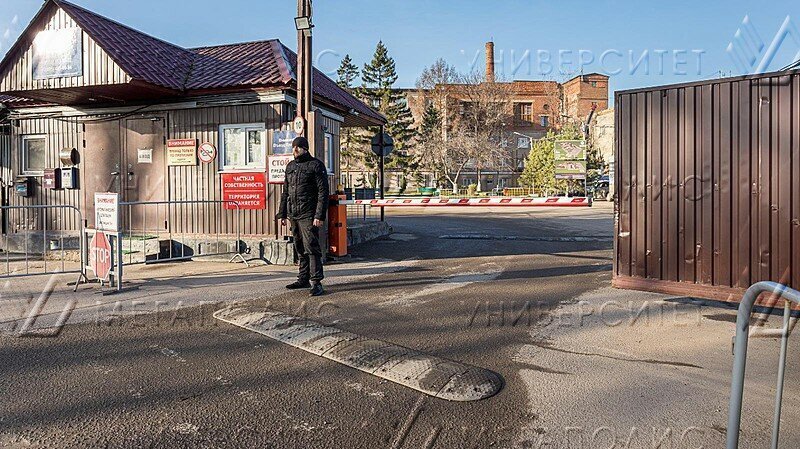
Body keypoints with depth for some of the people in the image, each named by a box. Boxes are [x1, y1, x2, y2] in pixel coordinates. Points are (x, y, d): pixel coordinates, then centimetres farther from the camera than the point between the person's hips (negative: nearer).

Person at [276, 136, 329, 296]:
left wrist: (319, 216, -18)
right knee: (300, 249, 12)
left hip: (308, 215, -7)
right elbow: (285, 192, 22)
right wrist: (282, 214, 16)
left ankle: (316, 282, -9)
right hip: (293, 215, 7)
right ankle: (303, 279, 22)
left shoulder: (316, 165, -4)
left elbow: (323, 192, -10)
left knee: (311, 247, -10)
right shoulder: (290, 166, 17)